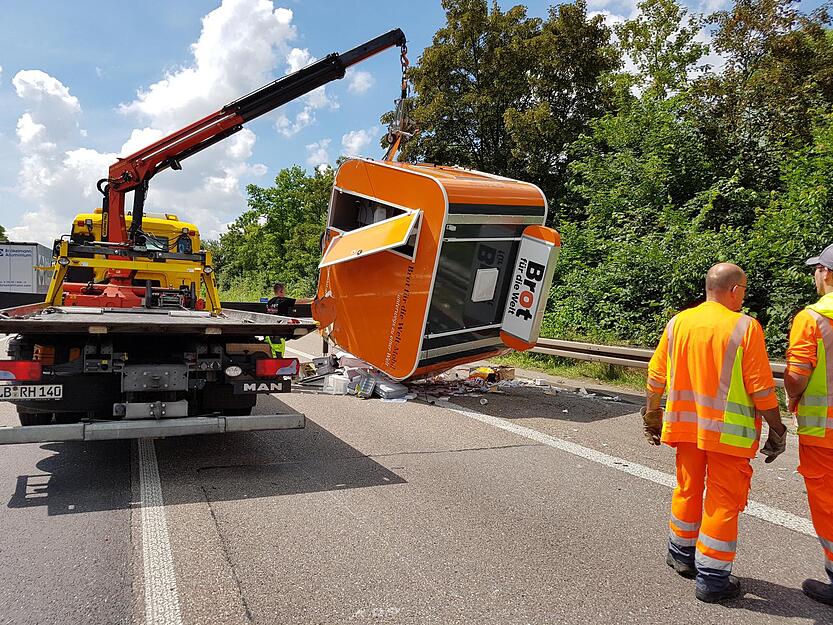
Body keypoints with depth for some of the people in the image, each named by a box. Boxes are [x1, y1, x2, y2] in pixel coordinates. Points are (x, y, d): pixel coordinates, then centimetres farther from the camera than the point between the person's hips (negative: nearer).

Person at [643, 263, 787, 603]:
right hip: (729, 431, -5)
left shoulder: (678, 322, 2)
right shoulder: (745, 327, -12)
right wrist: (777, 430, 0)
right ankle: (712, 578, 13)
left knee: (687, 491, 20)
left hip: (686, 425, 5)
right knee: (724, 501, 6)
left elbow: (656, 377, 7)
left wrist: (652, 415, 19)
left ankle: (681, 555, 37)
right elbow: (761, 388, -12)